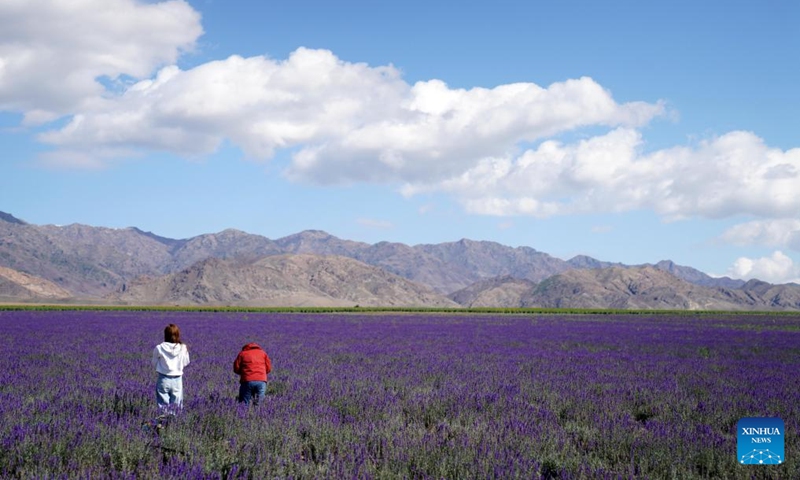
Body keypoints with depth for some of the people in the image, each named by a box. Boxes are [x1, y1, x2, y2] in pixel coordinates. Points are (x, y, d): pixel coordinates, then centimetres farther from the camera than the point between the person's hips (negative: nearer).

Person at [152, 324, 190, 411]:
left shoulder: (159, 348, -9)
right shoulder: (183, 348, -6)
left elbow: (154, 364, 2)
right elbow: (185, 363, 7)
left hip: (163, 380, -1)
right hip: (177, 380, 1)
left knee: (163, 404, 5)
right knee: (176, 406, 8)